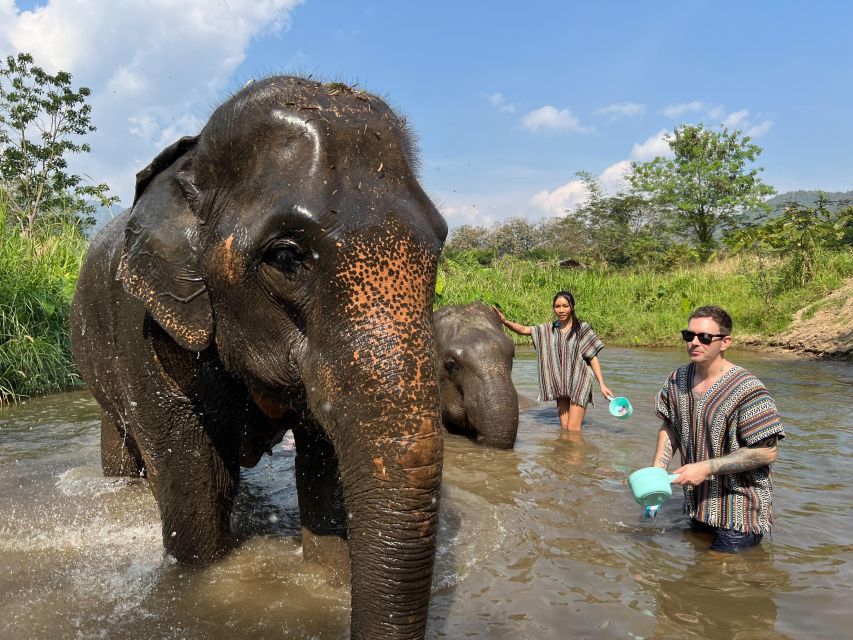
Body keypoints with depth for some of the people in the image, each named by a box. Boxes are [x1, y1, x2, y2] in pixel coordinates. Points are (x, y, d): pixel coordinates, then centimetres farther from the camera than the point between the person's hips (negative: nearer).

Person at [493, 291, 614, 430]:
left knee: (573, 428, -8)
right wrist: (505, 321, -21)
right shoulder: (549, 329, 5)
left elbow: (593, 358, -5)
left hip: (579, 383, -5)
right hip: (560, 385, 5)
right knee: (564, 427, 9)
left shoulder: (582, 328, -7)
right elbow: (525, 330, -3)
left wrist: (602, 385, -9)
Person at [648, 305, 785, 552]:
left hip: (737, 512, -6)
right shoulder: (677, 379, -2)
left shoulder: (747, 390, -23)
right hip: (697, 504, 7)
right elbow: (669, 427, 11)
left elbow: (767, 452, -23)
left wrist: (707, 468, -25)